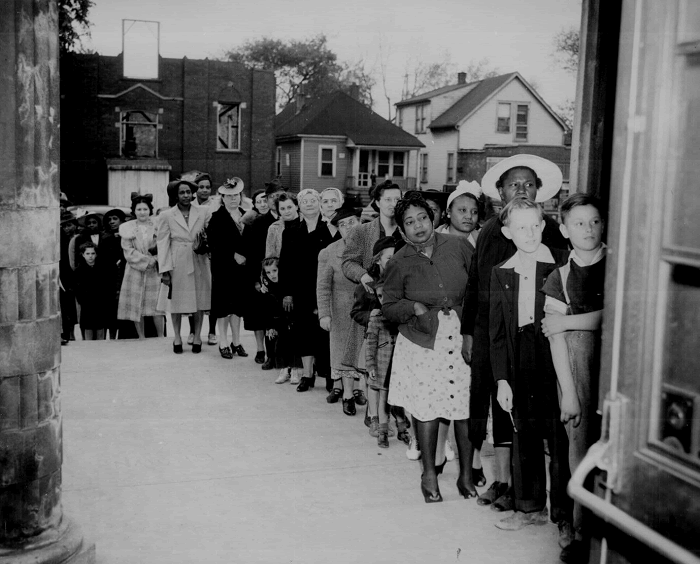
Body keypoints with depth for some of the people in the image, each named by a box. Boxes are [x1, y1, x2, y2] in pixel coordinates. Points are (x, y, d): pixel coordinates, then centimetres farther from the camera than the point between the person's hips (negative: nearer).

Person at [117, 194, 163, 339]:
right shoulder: (127, 228, 5)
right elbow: (128, 252, -2)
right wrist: (149, 260, -11)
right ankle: (141, 337, 11)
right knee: (136, 305, 1)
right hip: (135, 270, 1)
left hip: (154, 270, -1)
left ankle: (161, 337, 4)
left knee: (156, 305, -6)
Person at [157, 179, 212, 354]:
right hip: (177, 264, -1)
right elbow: (163, 243, 0)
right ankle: (177, 338, 18)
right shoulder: (167, 216, 2)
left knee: (199, 300, 4)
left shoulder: (204, 212, 4)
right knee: (177, 301, 4)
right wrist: (164, 270, -5)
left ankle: (197, 337, 16)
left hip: (199, 262, 1)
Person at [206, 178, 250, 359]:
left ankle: (236, 341, 18)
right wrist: (233, 255, -14)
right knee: (224, 304, 0)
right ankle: (224, 343, 7)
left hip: (242, 266, 5)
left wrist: (245, 256, -2)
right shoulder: (217, 217, -5)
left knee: (238, 304, 9)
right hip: (224, 267, -5)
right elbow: (214, 244, -13)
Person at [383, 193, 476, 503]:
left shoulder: (457, 246, 0)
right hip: (423, 342, -1)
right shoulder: (399, 263, -2)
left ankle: (466, 474, 18)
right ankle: (429, 473, 21)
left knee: (466, 409, 3)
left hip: (462, 338, 1)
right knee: (427, 409, 4)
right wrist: (413, 307, -14)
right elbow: (388, 307, 4)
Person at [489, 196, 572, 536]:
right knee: (524, 438, 12)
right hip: (519, 367, 4)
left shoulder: (562, 263, -4)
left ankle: (564, 514, 16)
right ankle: (529, 507, 27)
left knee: (559, 440, 2)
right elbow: (497, 331, 8)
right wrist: (501, 378, 4)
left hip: (555, 359, -4)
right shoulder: (501, 273, 8)